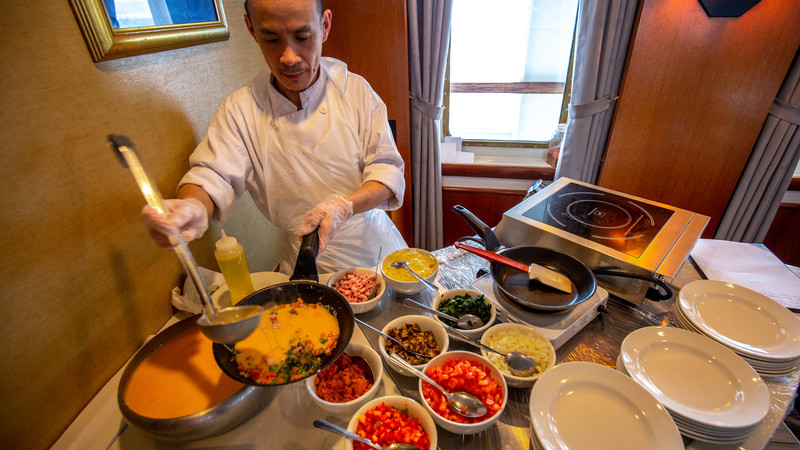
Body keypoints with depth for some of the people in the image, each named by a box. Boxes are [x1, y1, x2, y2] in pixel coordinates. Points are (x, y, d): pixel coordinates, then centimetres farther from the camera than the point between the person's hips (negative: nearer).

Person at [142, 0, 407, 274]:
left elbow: (388, 171, -9)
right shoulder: (238, 111, -6)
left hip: (374, 242, 1)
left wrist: (346, 207, -27)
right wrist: (192, 207, -34)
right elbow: (213, 176, -10)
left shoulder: (355, 89, -6)